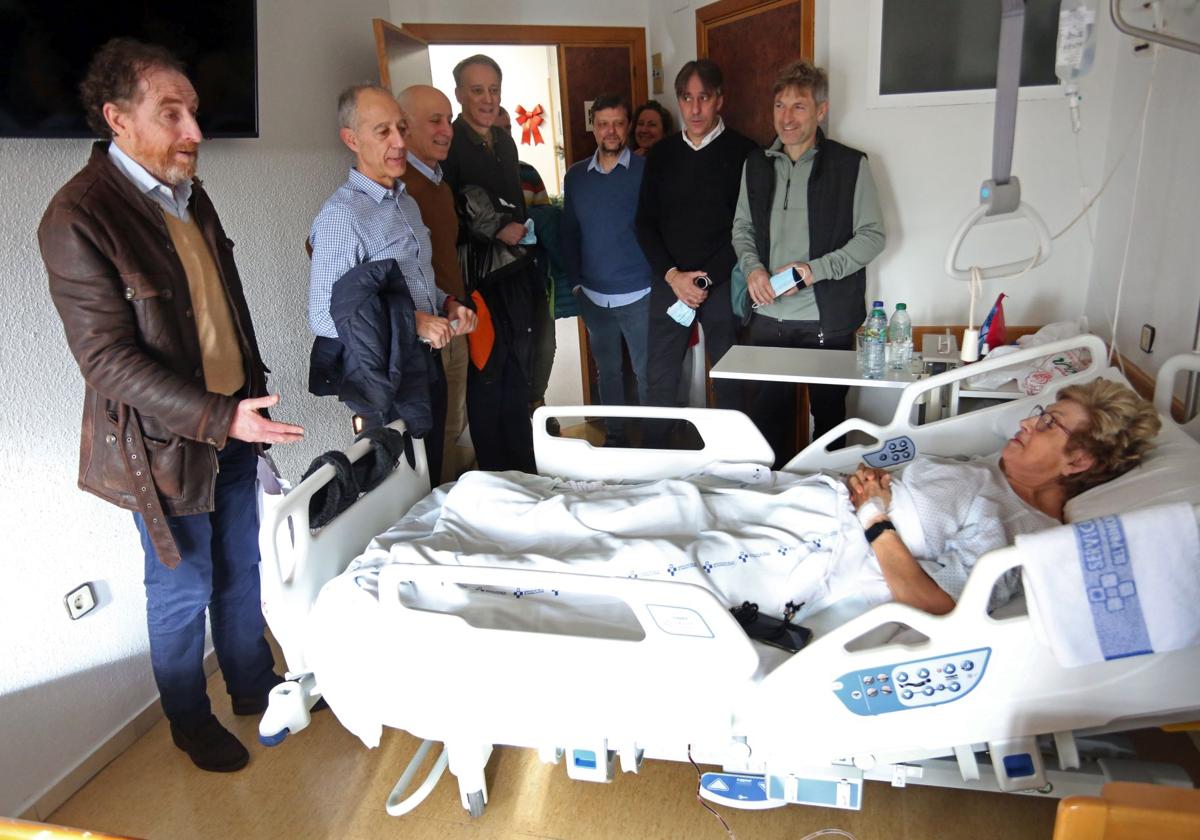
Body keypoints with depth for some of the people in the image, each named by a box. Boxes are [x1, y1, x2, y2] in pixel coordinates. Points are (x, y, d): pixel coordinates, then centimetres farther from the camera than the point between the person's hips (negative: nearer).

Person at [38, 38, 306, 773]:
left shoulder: (188, 193, 5)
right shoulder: (78, 218, -19)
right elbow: (109, 360, -21)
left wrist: (252, 397, 14)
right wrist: (218, 417, -26)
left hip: (232, 424, 7)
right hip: (166, 445, -7)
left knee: (240, 570, 20)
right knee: (183, 592, 11)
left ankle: (254, 686, 41)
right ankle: (192, 724, 34)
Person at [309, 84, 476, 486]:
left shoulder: (406, 203, 12)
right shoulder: (341, 215, -17)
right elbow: (323, 317, -22)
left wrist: (449, 305, 1)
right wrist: (409, 322, -25)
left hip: (427, 363, 8)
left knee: (432, 482, 18)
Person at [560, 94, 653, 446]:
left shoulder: (646, 170, -5)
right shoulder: (576, 176, 6)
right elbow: (569, 232, 10)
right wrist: (575, 281, 4)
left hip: (638, 294, -3)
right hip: (593, 296, 4)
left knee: (647, 372, 2)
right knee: (608, 370, 14)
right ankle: (615, 438, 27)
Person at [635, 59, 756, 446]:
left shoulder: (743, 152, -1)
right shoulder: (662, 154, 10)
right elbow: (646, 223, 8)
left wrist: (707, 279, -12)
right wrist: (672, 275, -5)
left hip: (724, 284, -3)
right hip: (669, 283, 3)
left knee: (730, 384, 3)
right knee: (660, 381, 6)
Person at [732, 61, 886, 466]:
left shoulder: (850, 165, -5)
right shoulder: (756, 164, 7)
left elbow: (872, 235, -5)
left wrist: (815, 270, -17)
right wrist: (752, 267, -7)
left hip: (826, 319, -3)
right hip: (767, 316, 3)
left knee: (828, 414, 12)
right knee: (768, 413, 12)